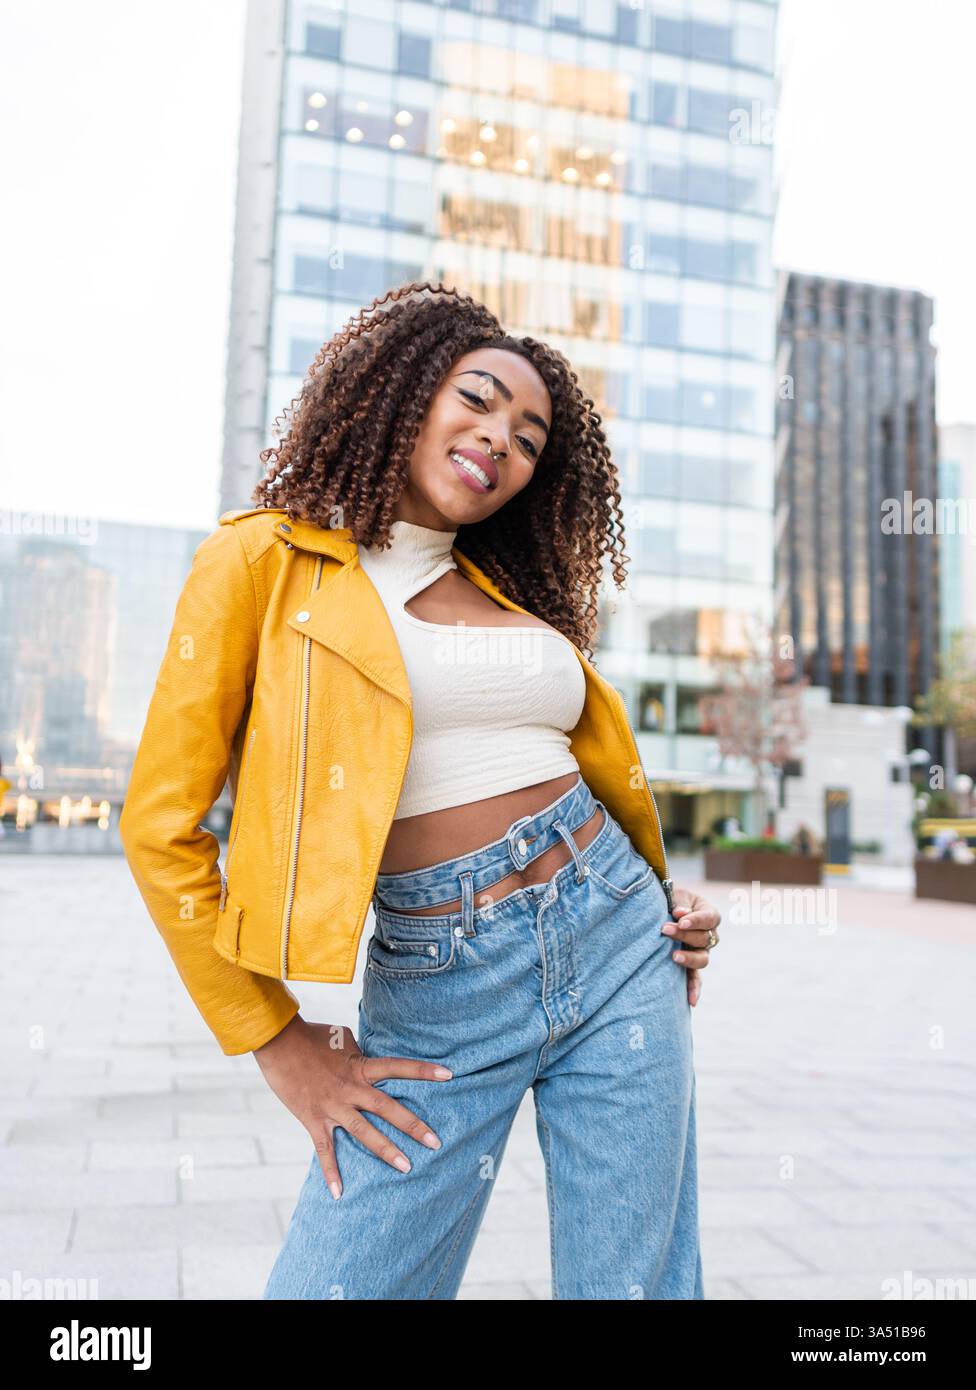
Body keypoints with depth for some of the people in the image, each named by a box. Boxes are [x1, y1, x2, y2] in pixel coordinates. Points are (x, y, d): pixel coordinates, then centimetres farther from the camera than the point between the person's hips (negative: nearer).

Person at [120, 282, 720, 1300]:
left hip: (616, 949, 5)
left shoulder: (516, 590, 12)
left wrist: (666, 904, 12)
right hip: (438, 994, -4)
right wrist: (281, 1045, -4)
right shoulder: (265, 557, -2)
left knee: (634, 1283, 11)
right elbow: (160, 824, -5)